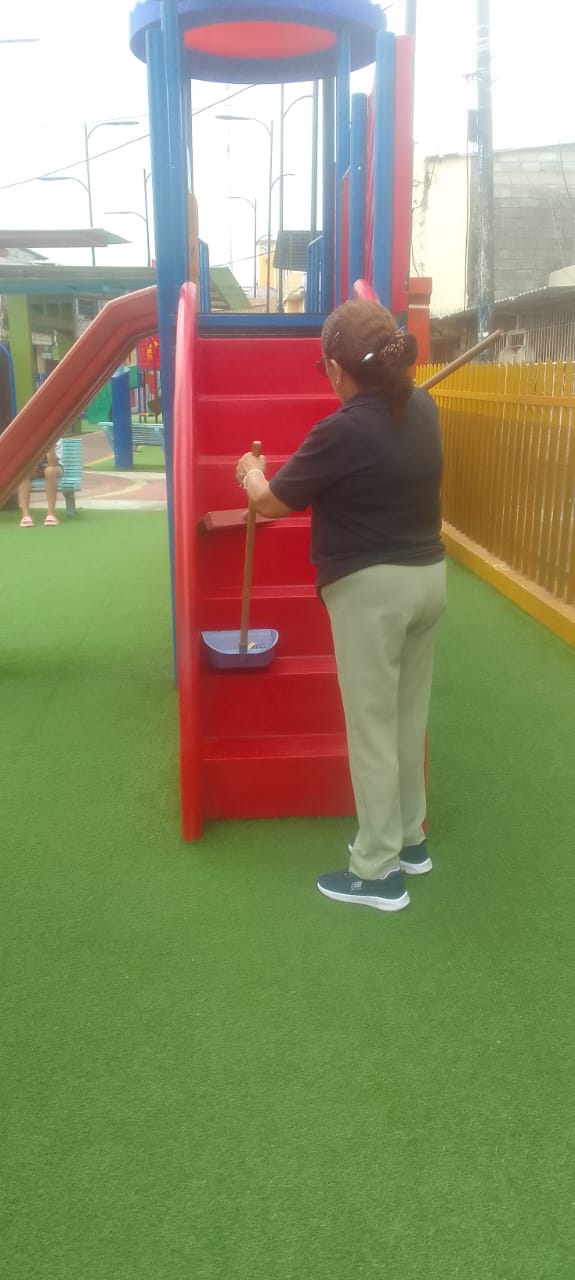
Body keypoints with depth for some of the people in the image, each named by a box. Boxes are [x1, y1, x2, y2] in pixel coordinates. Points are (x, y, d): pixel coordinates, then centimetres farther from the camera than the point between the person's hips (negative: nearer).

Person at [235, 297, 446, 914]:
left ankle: (378, 872, 13)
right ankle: (410, 839, 34)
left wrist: (249, 473, 14)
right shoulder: (423, 408, 3)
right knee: (409, 717, 19)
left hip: (372, 589, -8)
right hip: (428, 577, 8)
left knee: (372, 729, 3)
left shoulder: (343, 431, -20)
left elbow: (271, 502, -8)